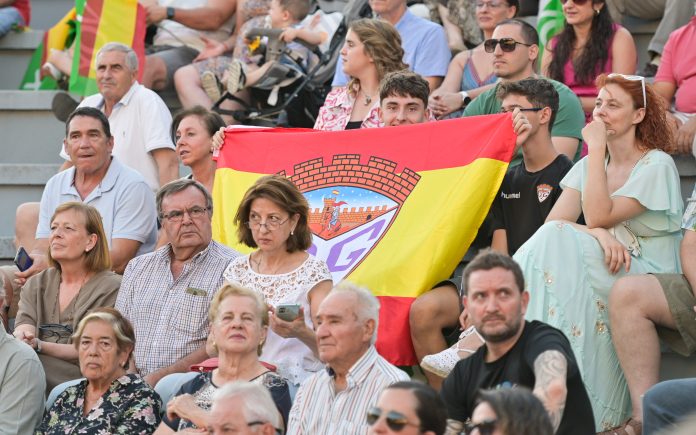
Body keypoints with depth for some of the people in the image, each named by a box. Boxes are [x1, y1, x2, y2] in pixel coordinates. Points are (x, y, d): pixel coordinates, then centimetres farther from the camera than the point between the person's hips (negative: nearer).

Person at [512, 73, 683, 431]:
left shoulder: (656, 166, -5)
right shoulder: (590, 165, 16)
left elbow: (598, 216, -16)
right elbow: (554, 220, 1)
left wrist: (596, 149, -12)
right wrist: (597, 234, -18)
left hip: (646, 276, -6)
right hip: (602, 273, 6)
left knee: (556, 241, -28)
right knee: (554, 238, -26)